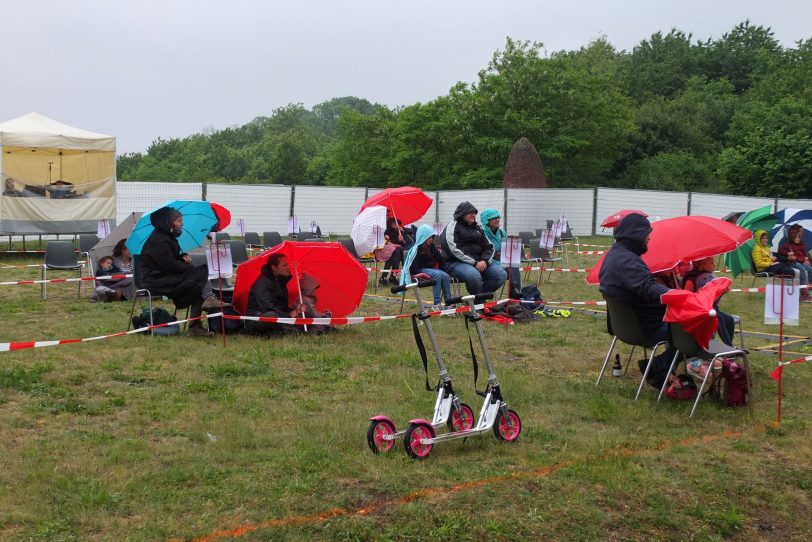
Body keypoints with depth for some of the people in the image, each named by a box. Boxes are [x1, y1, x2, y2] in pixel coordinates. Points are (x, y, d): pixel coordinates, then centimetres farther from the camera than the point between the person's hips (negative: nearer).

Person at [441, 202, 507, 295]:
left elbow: (489, 247, 18)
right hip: (456, 262, -7)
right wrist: (474, 263, -19)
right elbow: (453, 249, -13)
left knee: (502, 275, -15)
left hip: (479, 261, 7)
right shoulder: (452, 226, 0)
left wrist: (485, 261, -6)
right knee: (474, 275, -38)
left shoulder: (477, 228, 21)